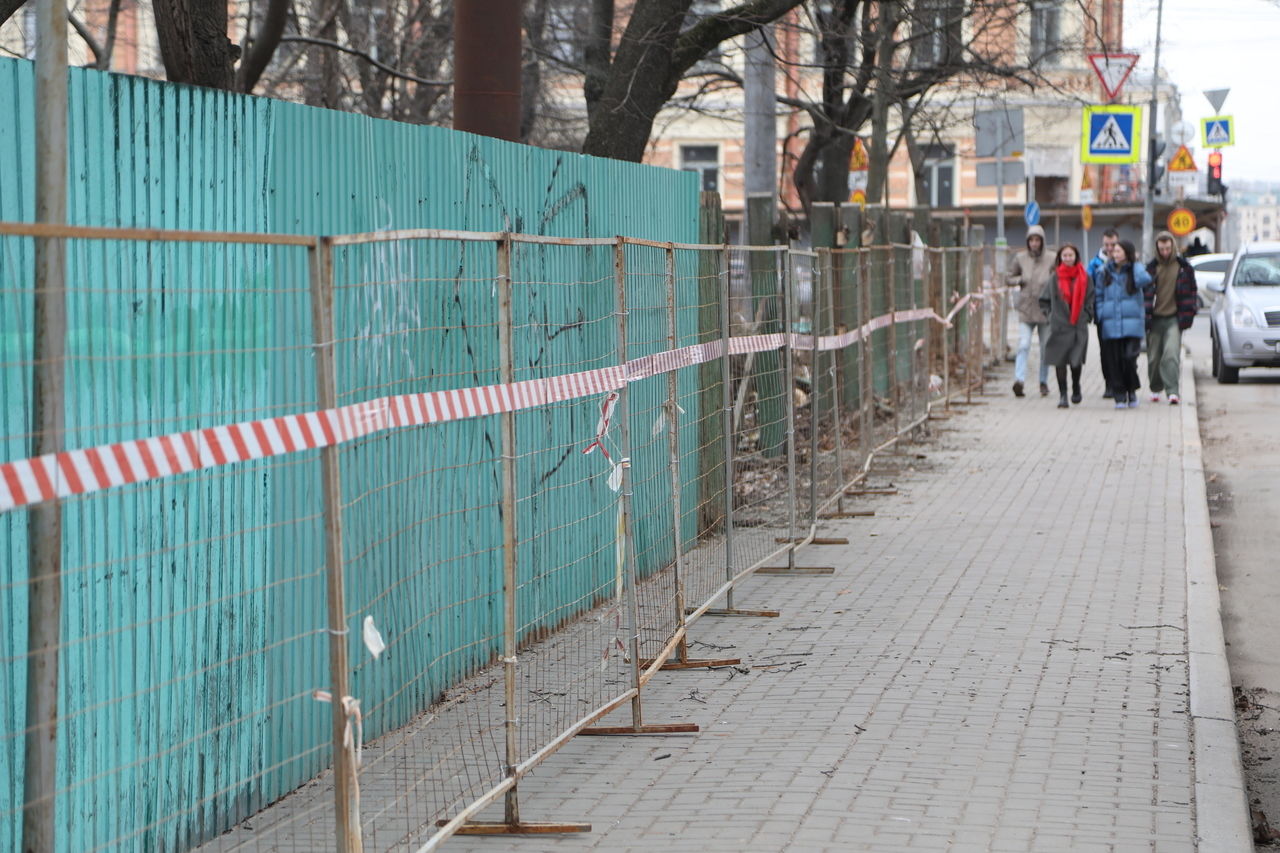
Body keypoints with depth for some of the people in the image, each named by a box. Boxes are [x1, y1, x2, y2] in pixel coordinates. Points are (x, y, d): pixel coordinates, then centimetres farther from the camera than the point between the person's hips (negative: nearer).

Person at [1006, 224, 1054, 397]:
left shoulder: (1051, 260, 1)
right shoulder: (1020, 258, 6)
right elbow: (1008, 279, 14)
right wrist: (1021, 280, -5)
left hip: (1045, 309, 0)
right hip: (1026, 309, 0)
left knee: (1045, 348, 8)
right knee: (1023, 345, -15)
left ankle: (1044, 382, 20)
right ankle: (1019, 379, -26)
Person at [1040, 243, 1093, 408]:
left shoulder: (1084, 277, 4)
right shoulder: (1055, 278, 6)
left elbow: (1090, 299, 9)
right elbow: (1044, 300, 14)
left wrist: (1087, 316, 0)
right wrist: (1050, 314, 3)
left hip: (1079, 326, -1)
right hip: (1059, 326, 1)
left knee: (1076, 361, -5)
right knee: (1060, 361, 0)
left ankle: (1076, 388, 22)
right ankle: (1062, 395, 8)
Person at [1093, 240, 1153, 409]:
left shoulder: (1135, 270, 4)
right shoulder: (1105, 273, 10)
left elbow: (1144, 281, -19)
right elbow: (1098, 296, 15)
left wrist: (1135, 263, -7)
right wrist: (1101, 315, 2)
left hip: (1132, 325, -2)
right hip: (1111, 325, 2)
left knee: (1129, 357, -13)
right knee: (1115, 361, 0)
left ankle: (1132, 390, 10)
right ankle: (1119, 396, 9)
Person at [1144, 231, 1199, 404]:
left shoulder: (1183, 267, 3)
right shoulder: (1152, 268, 5)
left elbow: (1190, 292, 9)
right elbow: (1145, 292, 7)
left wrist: (1187, 316, 1)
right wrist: (1146, 317, -2)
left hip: (1174, 319, -2)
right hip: (1155, 319, 2)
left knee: (1171, 355, -16)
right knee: (1154, 357, 8)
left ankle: (1172, 391, -20)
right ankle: (1155, 389, 27)